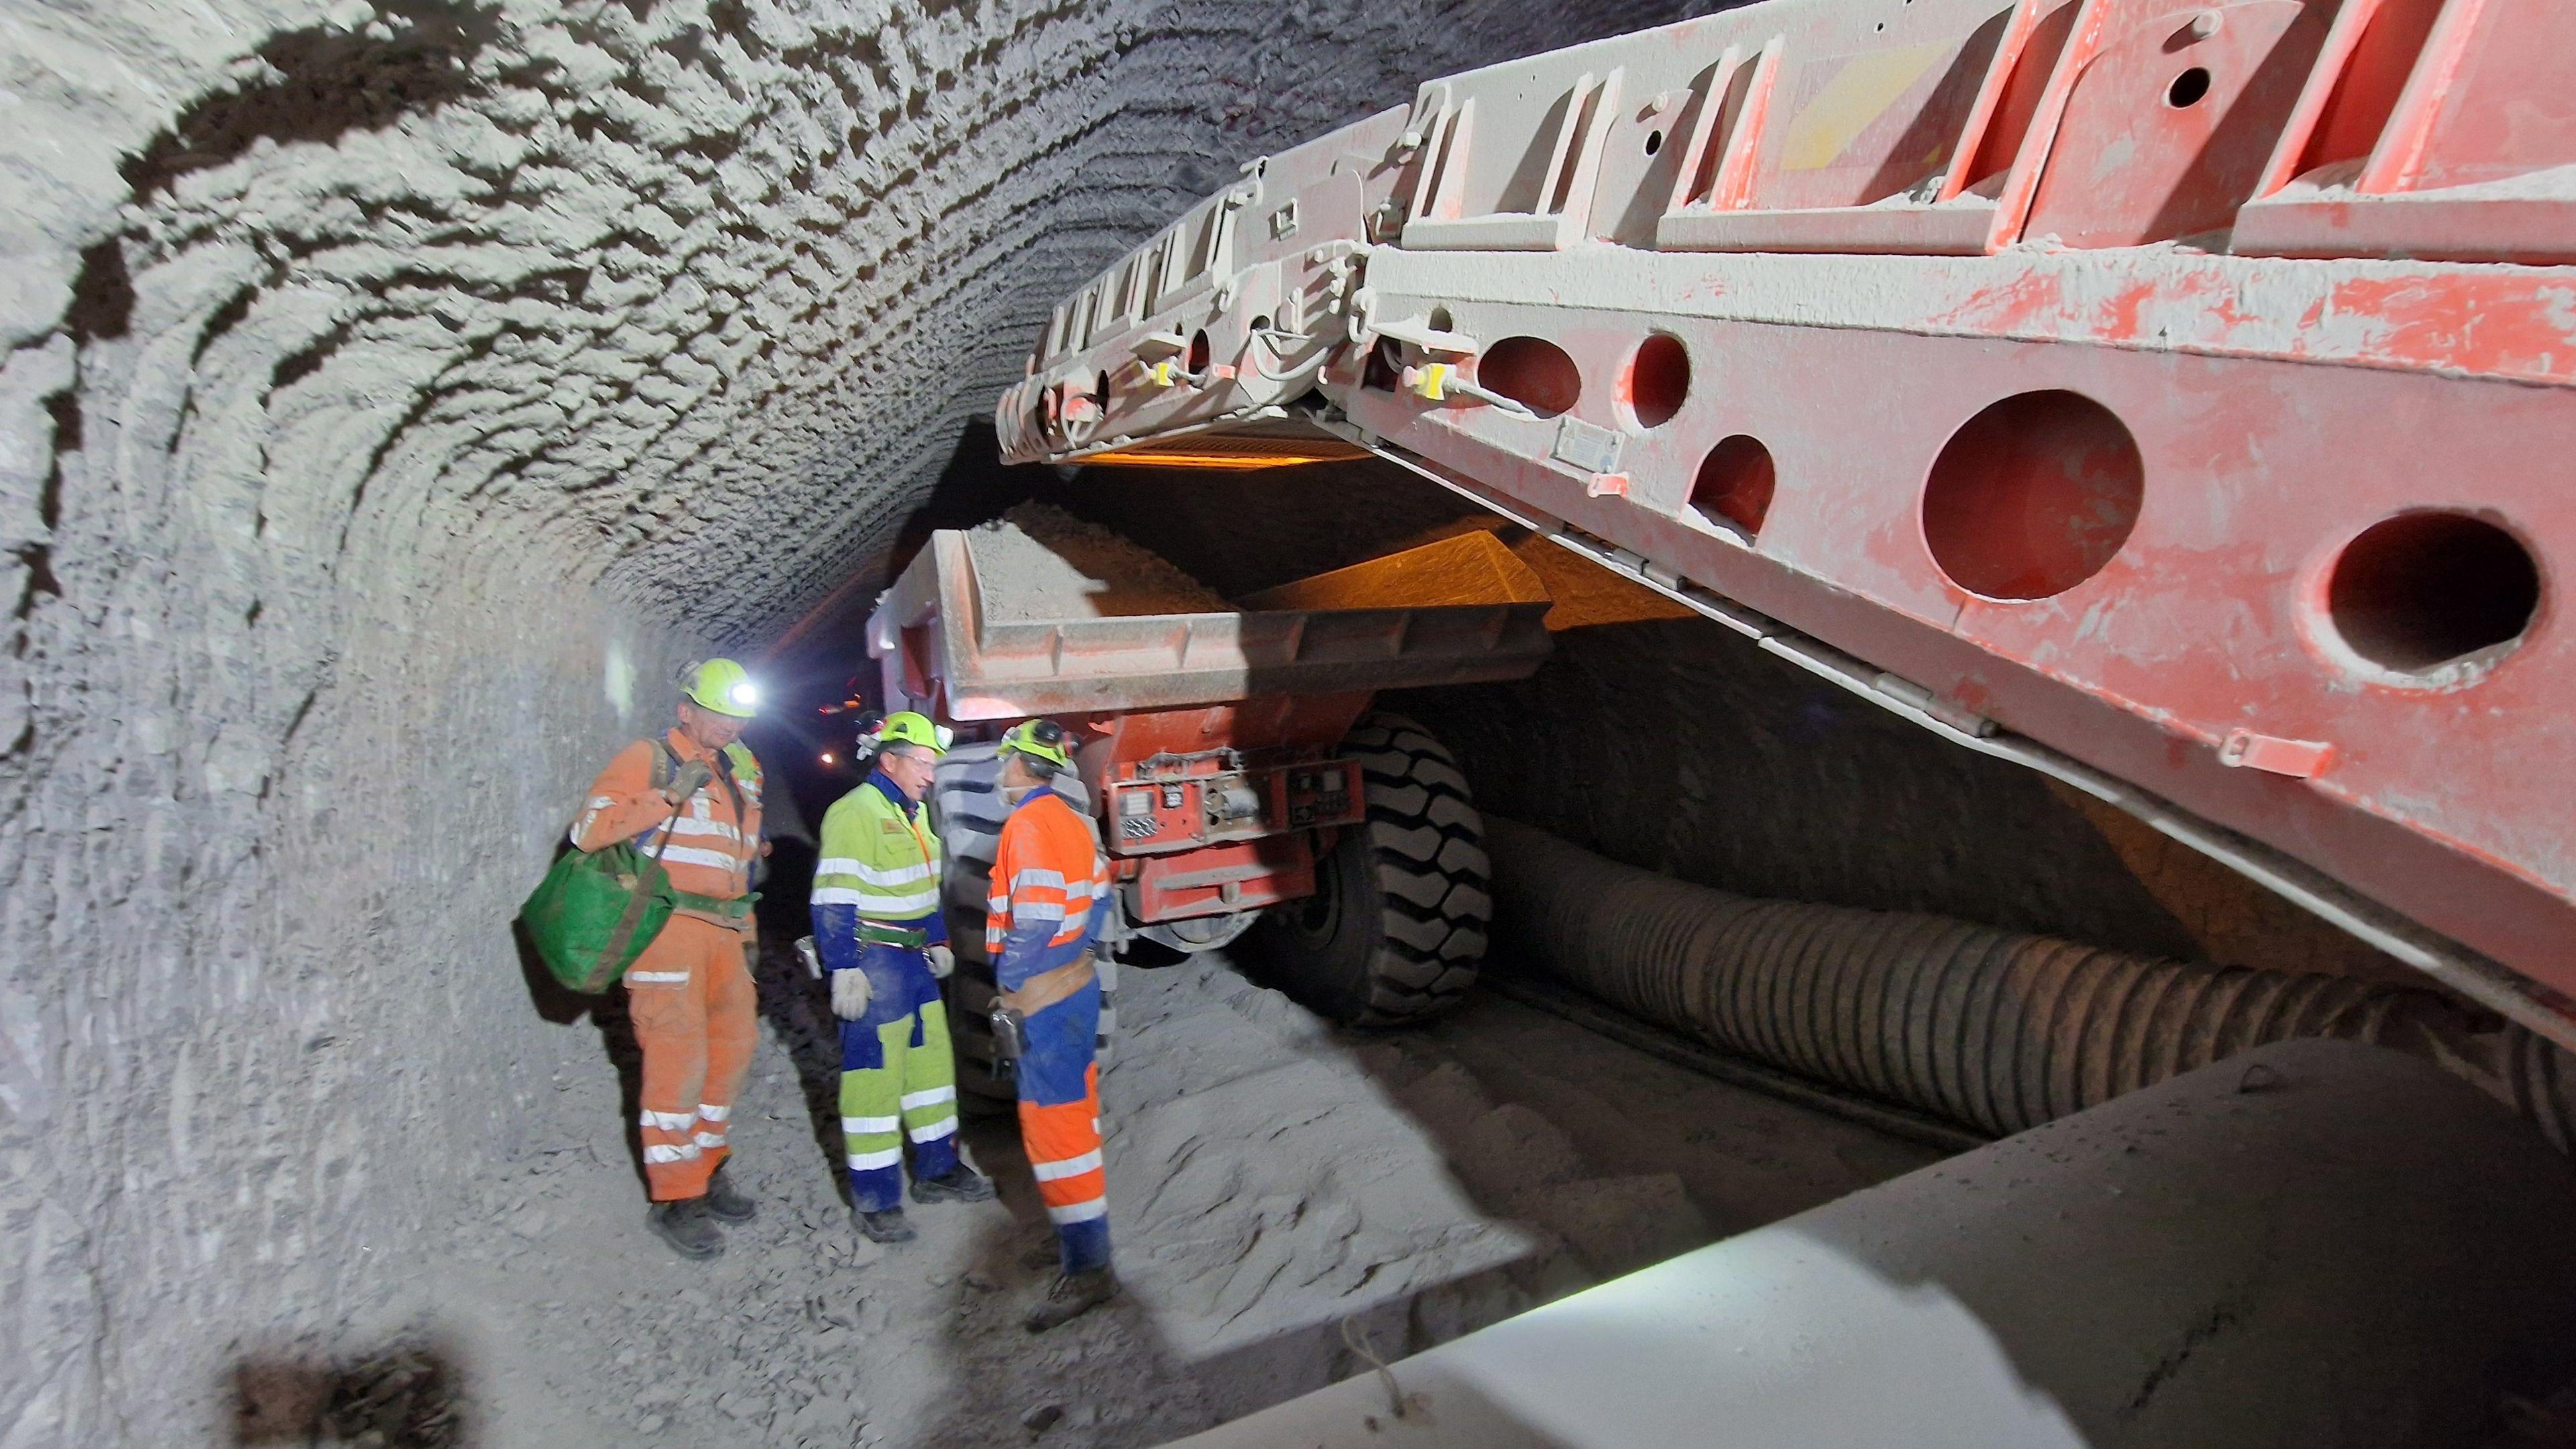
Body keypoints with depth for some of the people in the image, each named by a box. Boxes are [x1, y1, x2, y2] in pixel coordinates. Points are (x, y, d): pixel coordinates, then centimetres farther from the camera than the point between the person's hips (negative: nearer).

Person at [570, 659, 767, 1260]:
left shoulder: (740, 773, 18)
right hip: (667, 924, -7)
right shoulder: (649, 759, -2)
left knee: (732, 1049, 11)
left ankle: (705, 1171, 26)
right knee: (680, 1058, -9)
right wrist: (668, 796, -19)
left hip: (723, 933, 7)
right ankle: (674, 1198, 3)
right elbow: (589, 830, -13)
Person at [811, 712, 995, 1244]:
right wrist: (845, 970, -21)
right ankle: (875, 1200, 8)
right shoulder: (856, 813, -16)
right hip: (874, 961, -9)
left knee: (931, 1061, 16)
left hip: (916, 959, 10)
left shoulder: (913, 811, 14)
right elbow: (833, 901, -20)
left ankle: (938, 1169, 30)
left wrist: (939, 942, 22)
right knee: (874, 1075, -2)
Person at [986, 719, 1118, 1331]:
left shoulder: (1028, 826, -19)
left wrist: (1007, 983, -13)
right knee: (1074, 1109, 21)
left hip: (1045, 998, -10)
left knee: (1053, 1122, -4)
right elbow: (1098, 895, 14)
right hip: (1077, 983, 10)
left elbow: (1035, 920, -25)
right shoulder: (1068, 819, 9)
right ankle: (1081, 1232, 37)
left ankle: (1087, 1267, 2)